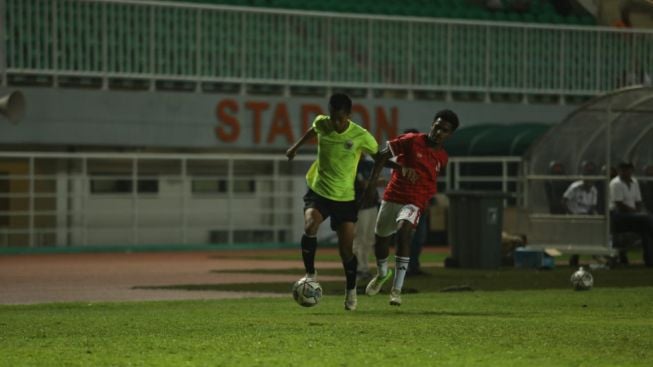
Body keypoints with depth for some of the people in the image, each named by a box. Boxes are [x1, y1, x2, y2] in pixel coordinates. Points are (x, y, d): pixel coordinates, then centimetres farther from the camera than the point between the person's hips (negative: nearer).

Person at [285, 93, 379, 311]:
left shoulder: (360, 136, -15)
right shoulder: (322, 123, -7)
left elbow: (378, 156, 2)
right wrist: (296, 147, 29)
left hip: (345, 197, -1)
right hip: (318, 192, 1)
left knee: (346, 248, -1)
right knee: (310, 227, -28)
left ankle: (351, 291, 22)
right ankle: (310, 273, -9)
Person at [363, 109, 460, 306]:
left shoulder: (442, 158, 7)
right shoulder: (412, 141, -4)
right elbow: (383, 155, -2)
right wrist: (372, 180, -7)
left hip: (414, 203, -1)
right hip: (391, 198, 1)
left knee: (403, 232, -29)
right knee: (380, 239, 13)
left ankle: (397, 289, -29)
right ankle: (382, 273, 49)